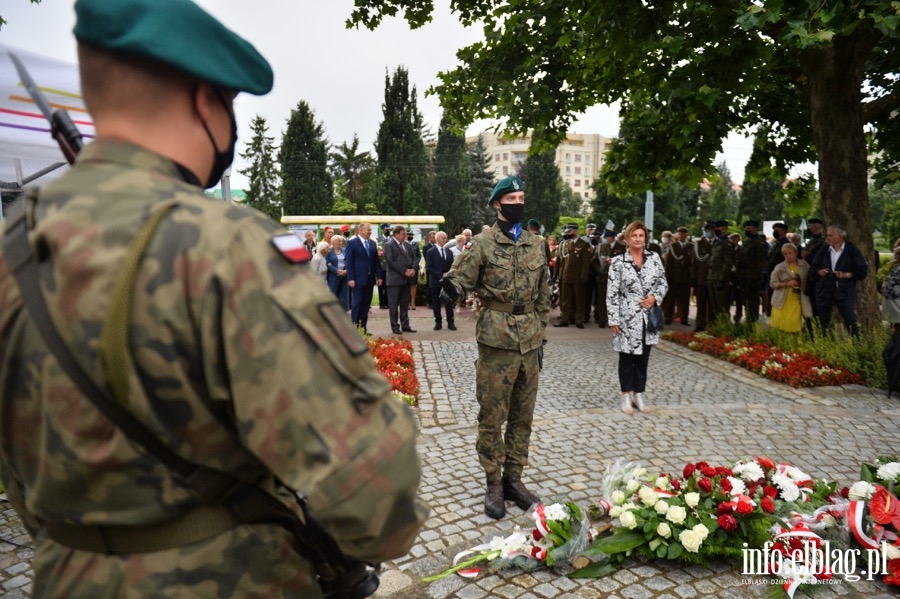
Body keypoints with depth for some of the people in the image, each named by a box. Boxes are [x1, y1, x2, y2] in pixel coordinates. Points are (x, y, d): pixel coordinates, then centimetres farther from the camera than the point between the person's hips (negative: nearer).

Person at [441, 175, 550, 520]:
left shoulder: (536, 245, 12)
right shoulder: (483, 244, -3)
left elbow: (543, 295, 16)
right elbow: (460, 276, -8)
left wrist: (541, 334, 15)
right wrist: (452, 287, -32)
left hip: (529, 341, 5)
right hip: (496, 340, -5)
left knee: (523, 415, 12)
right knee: (492, 415, 3)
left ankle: (514, 478, 26)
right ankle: (494, 483, 17)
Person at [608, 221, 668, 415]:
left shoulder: (654, 257, 3)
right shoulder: (618, 262, -7)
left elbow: (663, 283, 10)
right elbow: (612, 293, -8)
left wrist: (655, 298, -10)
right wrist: (613, 319, -11)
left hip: (648, 317, 3)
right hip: (627, 317, -3)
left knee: (643, 358, 11)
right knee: (626, 357, 7)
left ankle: (638, 395, 23)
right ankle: (626, 396, 20)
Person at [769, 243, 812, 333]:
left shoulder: (804, 265, 5)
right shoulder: (779, 267, 2)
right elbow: (772, 283, -1)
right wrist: (787, 283, -14)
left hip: (797, 300, 1)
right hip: (782, 301, 0)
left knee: (794, 326, -4)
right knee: (779, 325, -3)